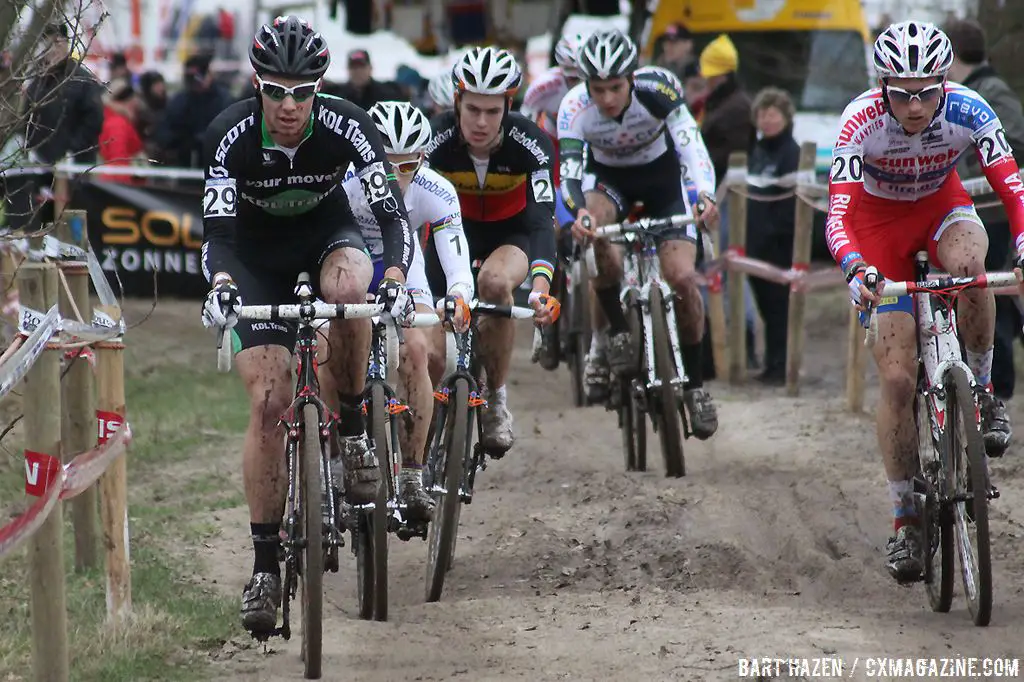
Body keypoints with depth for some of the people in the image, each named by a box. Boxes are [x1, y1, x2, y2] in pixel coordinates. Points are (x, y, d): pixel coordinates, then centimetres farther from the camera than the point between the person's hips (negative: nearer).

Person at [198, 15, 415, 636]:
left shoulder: (347, 125, -26)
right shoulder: (230, 136, -25)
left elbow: (393, 212, -28)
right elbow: (218, 230, -28)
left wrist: (396, 277, -47)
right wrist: (221, 285, -49)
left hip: (327, 232, 0)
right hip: (257, 253, 0)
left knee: (349, 287, -38)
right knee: (269, 402, -14)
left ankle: (354, 429, -14)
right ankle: (265, 566, -6)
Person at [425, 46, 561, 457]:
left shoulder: (530, 144, -29)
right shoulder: (436, 140, -27)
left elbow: (542, 220, -37)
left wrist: (541, 287, -54)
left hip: (513, 232, -2)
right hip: (458, 229, 2)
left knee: (494, 283, -35)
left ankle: (496, 399, -18)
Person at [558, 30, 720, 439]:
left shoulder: (658, 89, -31)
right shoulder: (575, 108, -29)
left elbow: (690, 140, -39)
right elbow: (569, 170, -38)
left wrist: (705, 193, -57)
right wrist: (578, 212, -58)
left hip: (663, 174, 0)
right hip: (609, 178, 0)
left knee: (681, 277, -16)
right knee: (596, 229, -35)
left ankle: (693, 383, 3)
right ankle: (617, 333, -18)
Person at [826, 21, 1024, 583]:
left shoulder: (968, 111, -26)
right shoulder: (862, 122, -31)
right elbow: (838, 214, -36)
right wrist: (856, 269, -55)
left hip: (942, 205, 1)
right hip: (880, 221, -1)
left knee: (968, 266, -37)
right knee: (896, 378, -9)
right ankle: (905, 520, 3)